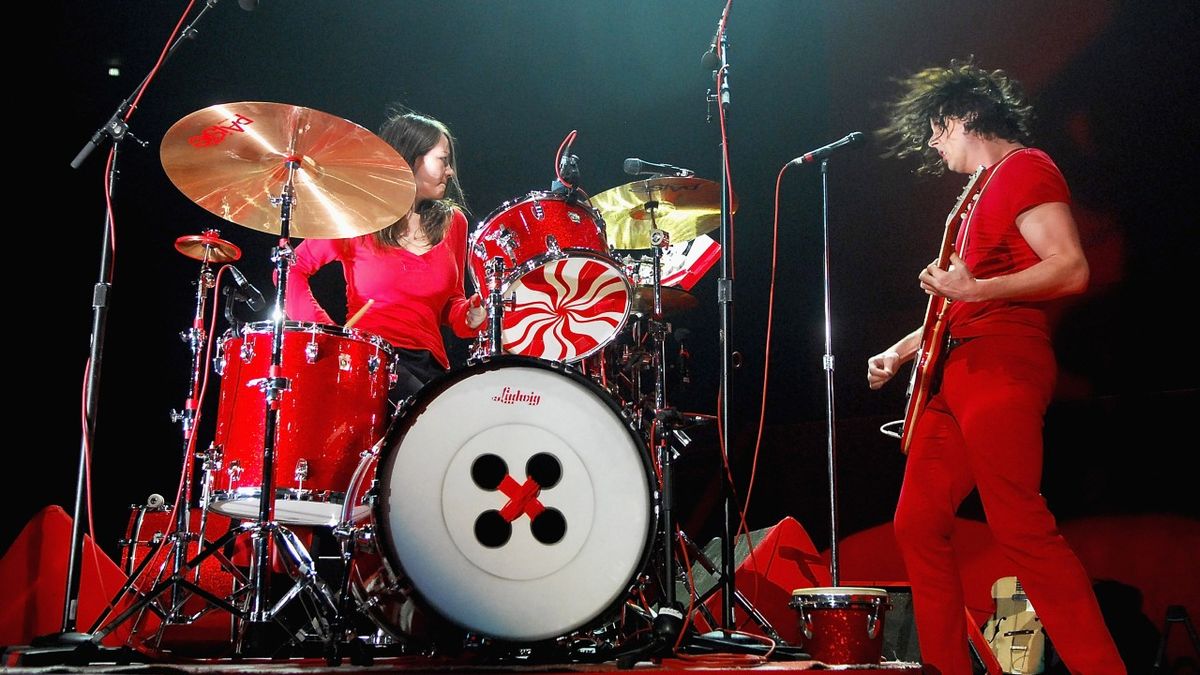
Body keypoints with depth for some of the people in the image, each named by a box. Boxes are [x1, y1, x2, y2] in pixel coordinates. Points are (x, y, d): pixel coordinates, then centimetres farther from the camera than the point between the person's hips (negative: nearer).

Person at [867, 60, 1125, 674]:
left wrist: (973, 289, -24)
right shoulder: (984, 189, 26)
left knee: (1019, 527, -16)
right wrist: (900, 350, 28)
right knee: (917, 526, 6)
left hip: (1000, 368, -10)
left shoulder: (1025, 168, -3)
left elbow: (1072, 270, -15)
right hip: (958, 371, 10)